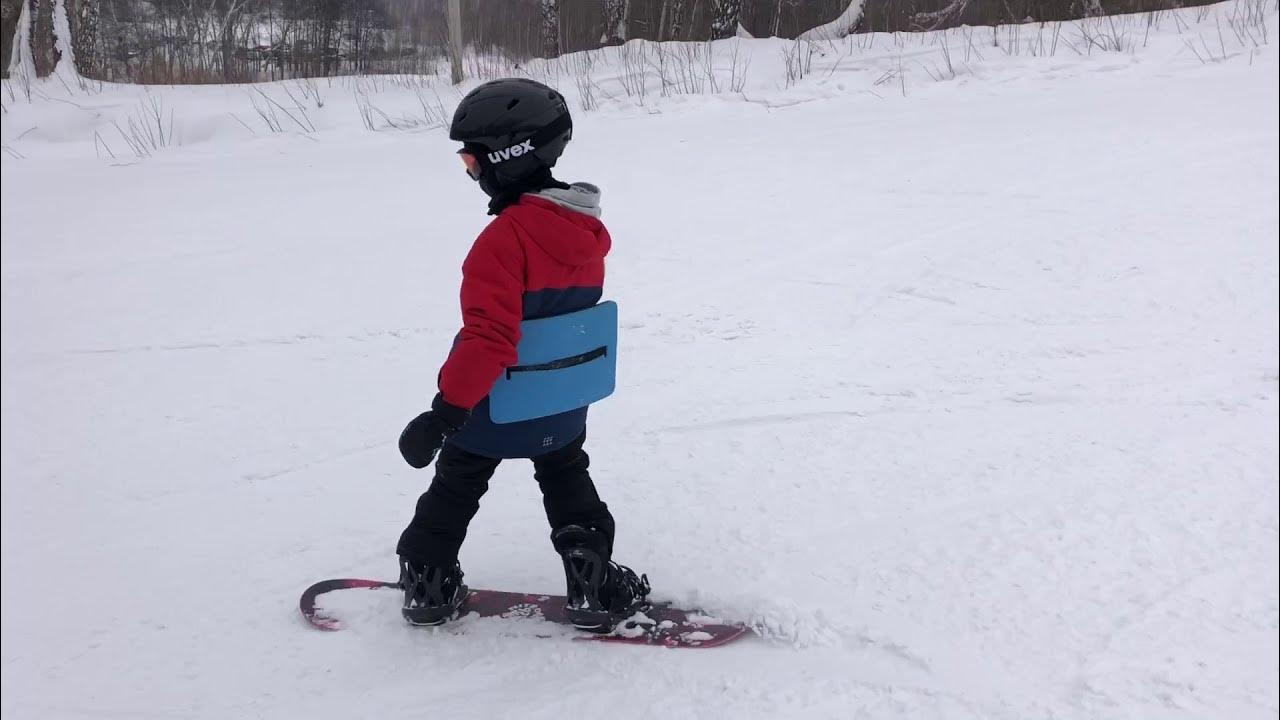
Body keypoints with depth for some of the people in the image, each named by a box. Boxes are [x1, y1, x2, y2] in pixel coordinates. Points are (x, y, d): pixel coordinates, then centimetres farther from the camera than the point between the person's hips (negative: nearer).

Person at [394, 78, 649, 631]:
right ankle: (594, 586, 21)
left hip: (494, 409, -5)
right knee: (570, 488, 24)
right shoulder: (587, 232, -3)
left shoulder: (505, 238, -27)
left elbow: (488, 337, -31)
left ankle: (428, 584, 28)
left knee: (453, 492, 16)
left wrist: (447, 409, -28)